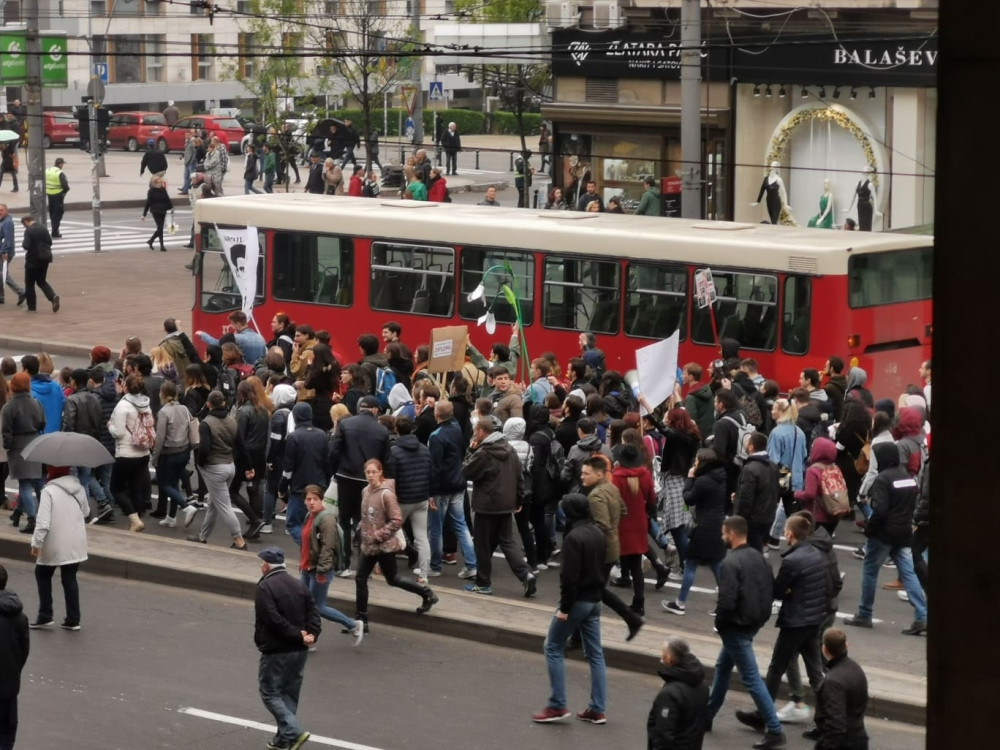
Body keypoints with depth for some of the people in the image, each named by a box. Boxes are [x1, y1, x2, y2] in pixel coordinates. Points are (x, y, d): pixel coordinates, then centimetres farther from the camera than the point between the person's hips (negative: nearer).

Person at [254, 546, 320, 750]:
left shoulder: (265, 587, -13)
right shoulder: (298, 585, 11)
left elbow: (273, 619, -21)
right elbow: (313, 612, 4)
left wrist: (297, 635, -16)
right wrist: (311, 634, -8)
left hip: (276, 651, -7)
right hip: (300, 650, 7)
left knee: (270, 693, 2)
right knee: (290, 694, 16)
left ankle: (294, 732, -13)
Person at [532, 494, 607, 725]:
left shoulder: (574, 538, -19)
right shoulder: (598, 534, 8)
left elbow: (569, 576, -22)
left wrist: (564, 607, -17)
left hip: (578, 600, -8)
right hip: (595, 600, 8)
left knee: (553, 648, 4)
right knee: (595, 653, 9)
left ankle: (557, 706, 1)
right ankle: (597, 709, 10)